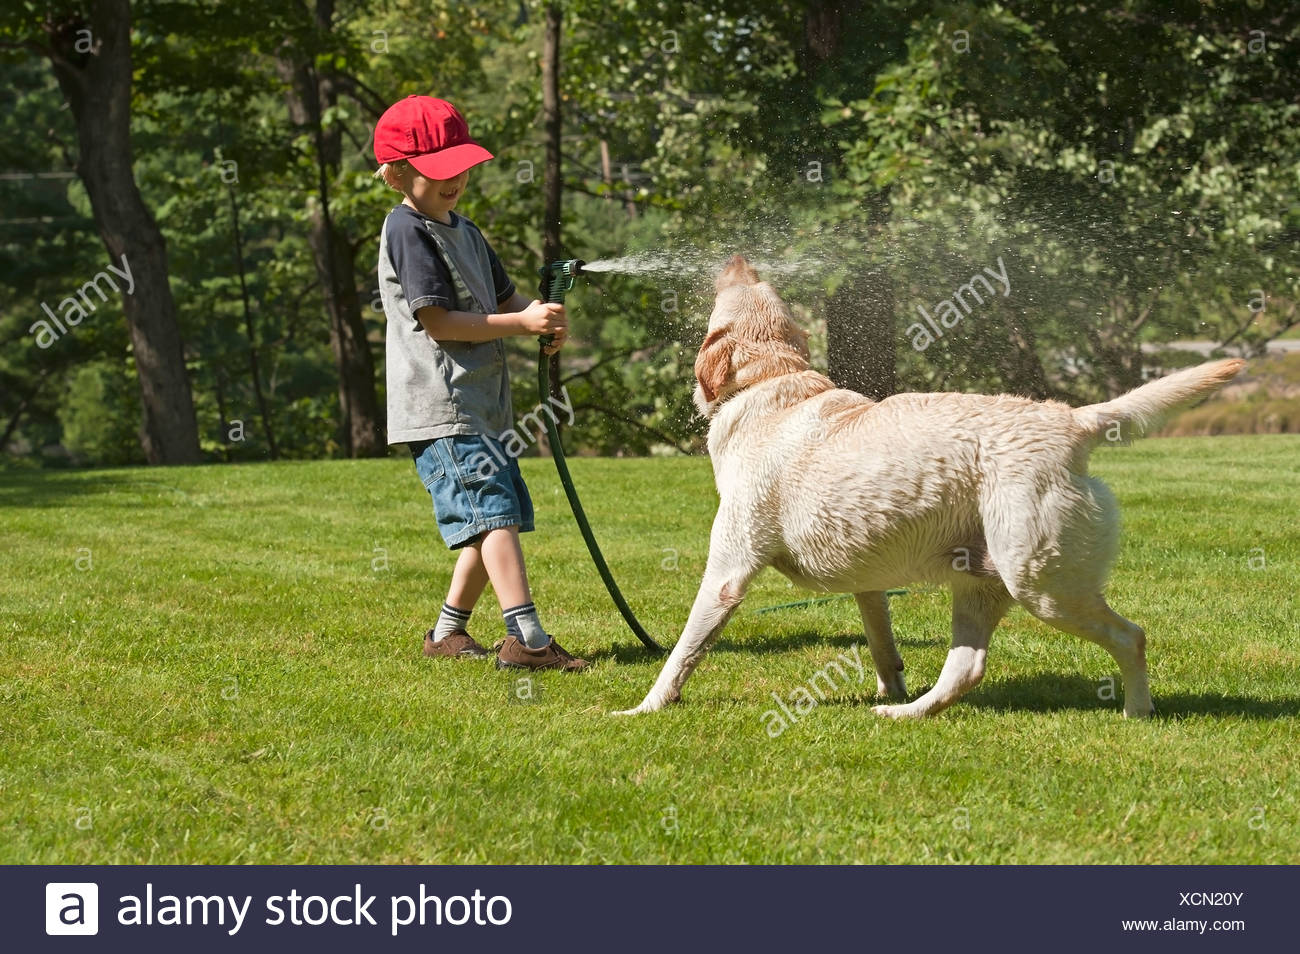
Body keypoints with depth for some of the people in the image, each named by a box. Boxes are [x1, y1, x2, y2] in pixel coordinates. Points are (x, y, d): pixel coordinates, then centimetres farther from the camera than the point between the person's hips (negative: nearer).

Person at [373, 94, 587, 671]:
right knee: (495, 513, -19)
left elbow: (504, 298, 23)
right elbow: (437, 321, -16)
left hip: (482, 404, 10)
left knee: (493, 519, 13)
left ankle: (449, 631, 24)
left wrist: (545, 322, 0)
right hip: (441, 408, -10)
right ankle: (526, 639, -27)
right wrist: (521, 322, -16)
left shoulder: (464, 232, 20)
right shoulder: (408, 232, -9)